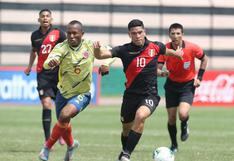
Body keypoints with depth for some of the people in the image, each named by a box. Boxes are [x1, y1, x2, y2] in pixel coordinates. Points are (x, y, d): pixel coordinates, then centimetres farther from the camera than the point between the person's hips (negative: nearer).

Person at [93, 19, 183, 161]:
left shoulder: (155, 47, -4)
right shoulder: (124, 50, -8)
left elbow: (166, 51, 21)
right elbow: (100, 55, -17)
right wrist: (97, 49, -37)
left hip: (150, 94, -2)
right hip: (131, 94, 2)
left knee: (140, 116, -31)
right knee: (127, 129, 13)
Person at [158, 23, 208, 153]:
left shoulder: (191, 48, -17)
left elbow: (204, 59, 2)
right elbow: (158, 68, -16)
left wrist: (199, 77, -4)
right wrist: (162, 72, -39)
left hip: (188, 85, -2)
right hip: (171, 85, 2)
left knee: (183, 114, -24)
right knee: (171, 118, 4)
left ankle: (184, 126, 14)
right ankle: (174, 145, 27)